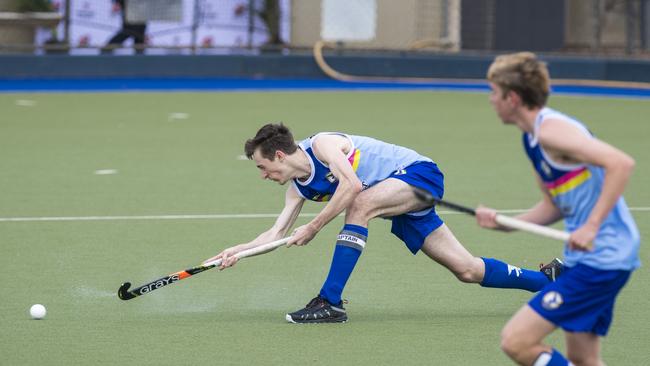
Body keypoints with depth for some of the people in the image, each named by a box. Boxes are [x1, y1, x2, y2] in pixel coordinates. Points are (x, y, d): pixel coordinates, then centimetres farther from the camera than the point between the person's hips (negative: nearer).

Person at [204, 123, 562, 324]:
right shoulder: (298, 188, 6)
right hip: (401, 193, 10)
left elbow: (352, 185, -33)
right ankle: (548, 279, 17)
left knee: (360, 204, -33)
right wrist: (240, 250, -9)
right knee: (466, 270, 5)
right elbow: (277, 232, 6)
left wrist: (313, 228, -29)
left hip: (419, 172, -10)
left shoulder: (321, 144, -19)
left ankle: (330, 302, -33)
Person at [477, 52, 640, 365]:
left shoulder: (551, 130, -17)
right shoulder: (532, 138, 14)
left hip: (602, 257, -10)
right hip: (586, 258, 10)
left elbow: (621, 164, -27)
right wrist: (503, 223, 9)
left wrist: (591, 227, -28)